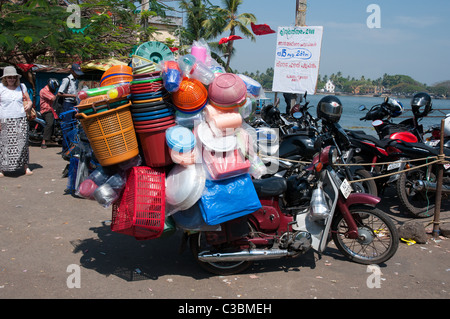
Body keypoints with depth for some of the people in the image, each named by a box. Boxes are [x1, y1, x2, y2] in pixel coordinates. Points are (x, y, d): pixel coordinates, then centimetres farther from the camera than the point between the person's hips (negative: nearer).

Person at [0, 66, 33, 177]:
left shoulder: (21, 87, 12)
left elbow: (29, 100, 18)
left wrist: (29, 105, -8)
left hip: (21, 120, 3)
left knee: (22, 143, 1)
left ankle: (25, 166, 8)